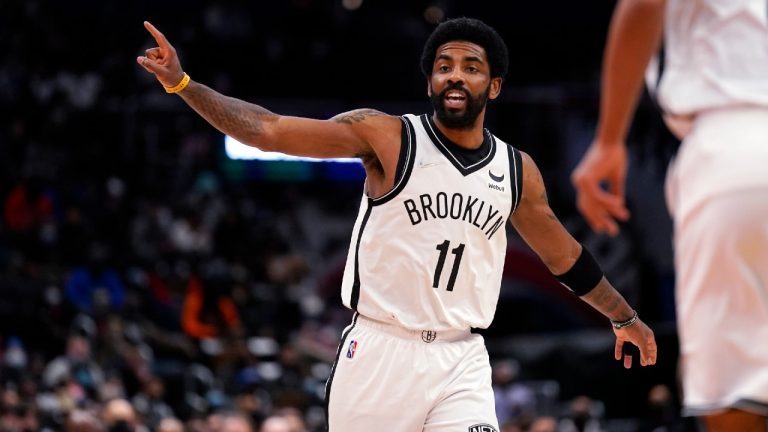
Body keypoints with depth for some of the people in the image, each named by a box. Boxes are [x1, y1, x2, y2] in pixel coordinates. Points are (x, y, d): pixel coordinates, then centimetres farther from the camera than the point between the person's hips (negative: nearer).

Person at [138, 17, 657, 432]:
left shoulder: (517, 170, 8)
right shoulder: (388, 136, -4)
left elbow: (565, 256, 23)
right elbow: (268, 130, -11)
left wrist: (625, 317, 29)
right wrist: (183, 83, -20)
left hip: (460, 362, 2)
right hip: (379, 351, -2)